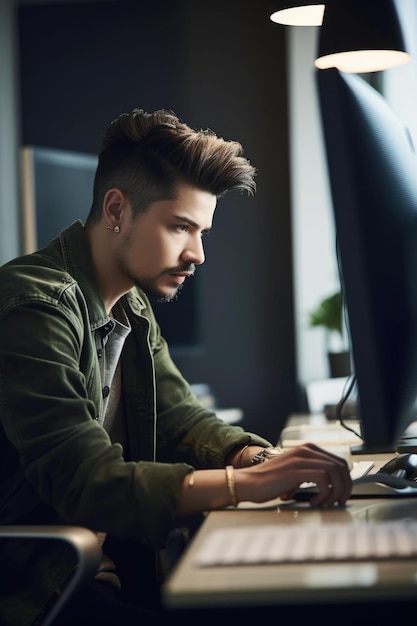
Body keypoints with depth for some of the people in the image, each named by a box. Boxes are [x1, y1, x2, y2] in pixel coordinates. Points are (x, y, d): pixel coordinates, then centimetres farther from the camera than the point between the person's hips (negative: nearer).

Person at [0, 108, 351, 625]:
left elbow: (178, 417, 11)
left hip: (118, 561, 9)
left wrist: (260, 458, -10)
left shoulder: (133, 306, 11)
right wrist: (246, 482, -33)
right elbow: (86, 484, -28)